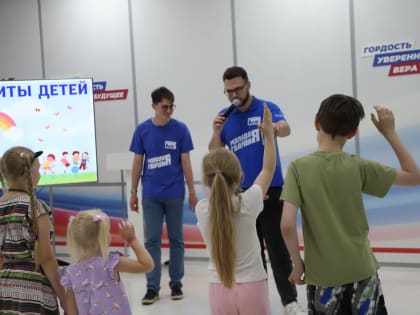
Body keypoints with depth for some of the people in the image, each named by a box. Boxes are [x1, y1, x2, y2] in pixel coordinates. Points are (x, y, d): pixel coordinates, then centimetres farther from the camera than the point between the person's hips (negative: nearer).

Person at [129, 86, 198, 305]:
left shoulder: (180, 129, -4)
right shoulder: (142, 130, 0)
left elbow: (185, 162, 0)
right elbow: (137, 162, 5)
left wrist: (192, 191, -1)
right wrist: (133, 192, 5)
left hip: (174, 193, -1)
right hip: (150, 195, 1)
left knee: (176, 239, 9)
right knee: (152, 240, 4)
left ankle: (176, 283, 19)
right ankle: (152, 287, 10)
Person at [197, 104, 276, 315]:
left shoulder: (201, 210, -6)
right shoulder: (248, 203, -9)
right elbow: (268, 169, 6)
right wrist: (269, 133, 16)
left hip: (219, 291, 2)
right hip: (252, 289, -2)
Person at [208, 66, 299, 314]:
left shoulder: (267, 108, -5)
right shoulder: (224, 116, 6)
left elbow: (286, 128, -25)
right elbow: (214, 155, 3)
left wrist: (275, 129, -49)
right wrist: (217, 132, -16)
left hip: (270, 189, -4)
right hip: (240, 191, 4)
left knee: (277, 248, -2)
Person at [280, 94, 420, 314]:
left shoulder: (299, 168, -12)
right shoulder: (358, 167, -9)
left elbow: (287, 225, -20)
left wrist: (297, 263, -4)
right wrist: (390, 133, 4)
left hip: (321, 275, -1)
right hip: (361, 271, 1)